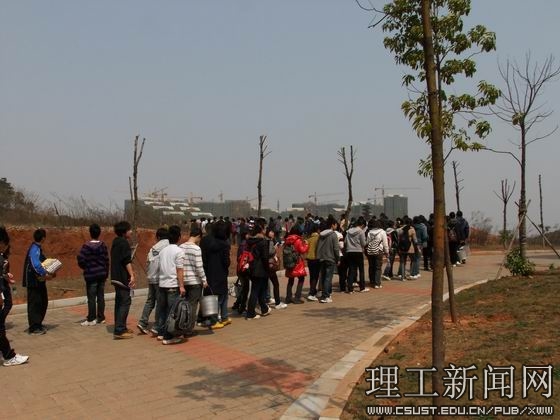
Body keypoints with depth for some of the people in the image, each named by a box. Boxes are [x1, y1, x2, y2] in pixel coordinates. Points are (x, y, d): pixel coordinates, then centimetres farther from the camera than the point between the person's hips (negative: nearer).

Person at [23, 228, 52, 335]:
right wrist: (46, 274, -29)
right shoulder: (34, 249, -18)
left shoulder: (37, 248, 13)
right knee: (34, 304, -2)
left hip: (39, 281, 10)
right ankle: (33, 328, 6)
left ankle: (38, 324, 27)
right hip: (33, 282, -10)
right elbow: (36, 265, -31)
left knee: (43, 302, 16)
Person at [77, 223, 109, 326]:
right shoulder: (103, 245, 1)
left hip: (91, 275, -4)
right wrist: (106, 273, 14)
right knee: (101, 297, 9)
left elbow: (81, 259, -15)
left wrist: (85, 267, 6)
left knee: (91, 298, 1)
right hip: (102, 274, 5)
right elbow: (106, 260, 4)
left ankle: (91, 319, 5)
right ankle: (101, 318, 14)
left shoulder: (87, 246, -11)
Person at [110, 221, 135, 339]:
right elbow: (127, 261, -19)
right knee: (125, 302, -8)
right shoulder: (123, 243, -13)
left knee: (119, 302, 15)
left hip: (116, 276, 10)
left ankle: (120, 328, 23)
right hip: (123, 277, -10)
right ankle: (119, 330, -10)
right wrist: (132, 275, -21)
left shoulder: (116, 242, 17)